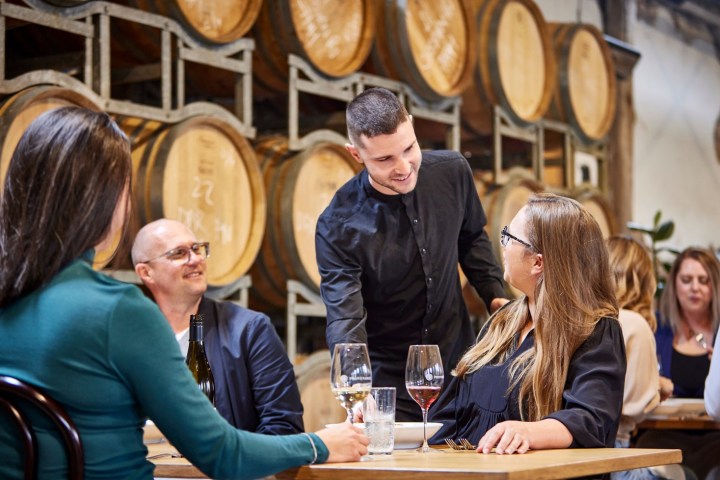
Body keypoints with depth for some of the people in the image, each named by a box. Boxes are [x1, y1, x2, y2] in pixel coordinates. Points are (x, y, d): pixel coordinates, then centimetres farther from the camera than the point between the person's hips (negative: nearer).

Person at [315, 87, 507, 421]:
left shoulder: (453, 172, -8)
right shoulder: (338, 226, -20)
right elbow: (344, 321, -26)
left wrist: (495, 296, -1)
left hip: (458, 363, 4)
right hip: (388, 379, -4)